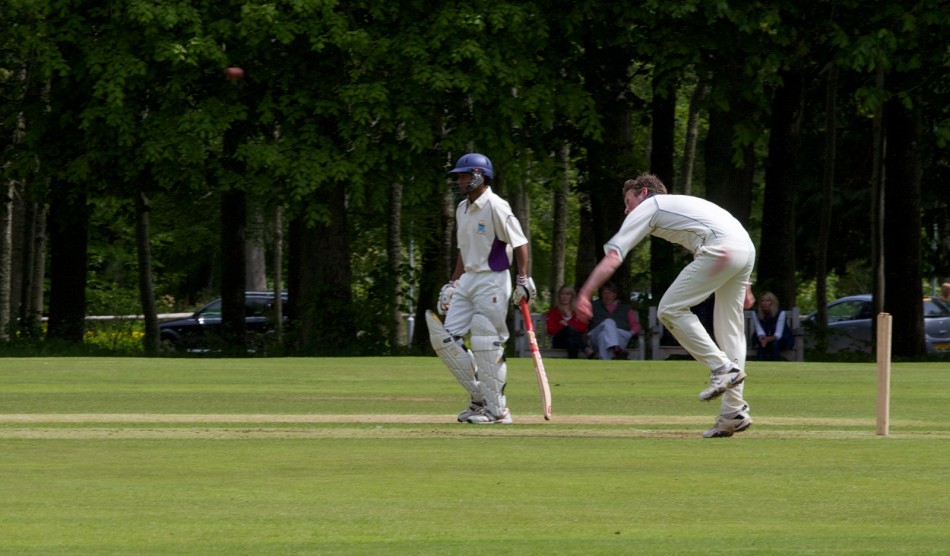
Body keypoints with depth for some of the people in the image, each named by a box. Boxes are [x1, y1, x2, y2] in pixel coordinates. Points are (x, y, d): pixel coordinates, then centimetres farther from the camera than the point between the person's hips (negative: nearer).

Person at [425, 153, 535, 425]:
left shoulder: (495, 207, -13)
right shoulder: (462, 209, 14)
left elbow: (519, 243, -14)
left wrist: (523, 280, -21)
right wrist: (452, 284, 19)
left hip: (492, 280, -9)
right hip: (467, 280, 9)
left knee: (487, 344, -8)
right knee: (444, 338, 3)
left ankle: (496, 410, 1)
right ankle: (479, 397, 12)